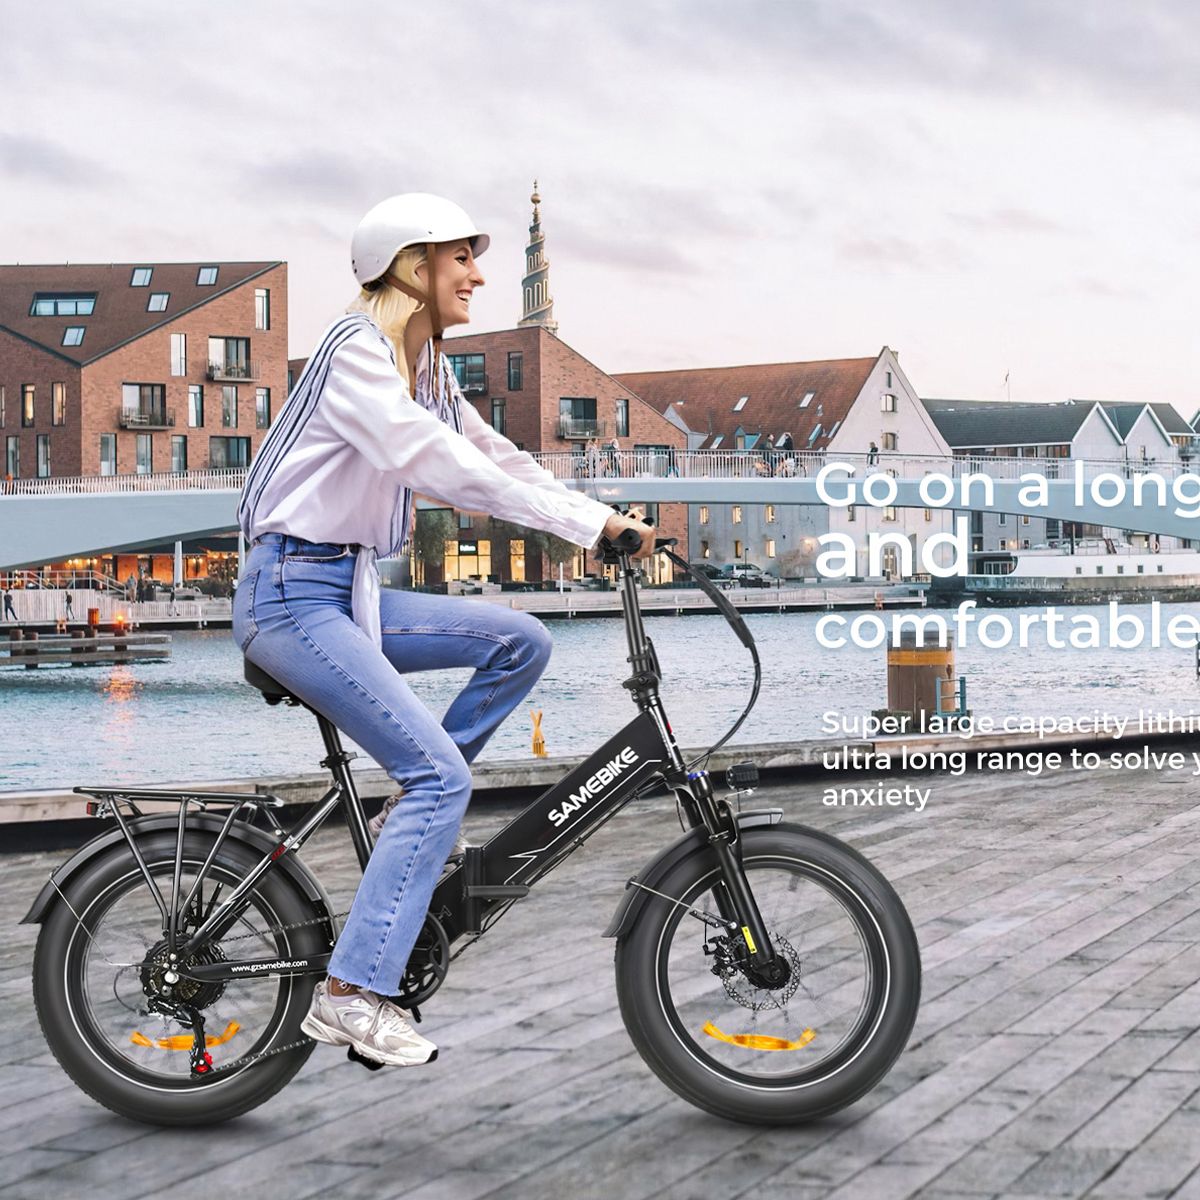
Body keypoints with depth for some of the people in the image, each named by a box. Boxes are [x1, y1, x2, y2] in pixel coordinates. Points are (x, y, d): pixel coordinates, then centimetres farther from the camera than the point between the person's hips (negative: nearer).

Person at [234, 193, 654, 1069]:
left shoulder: (427, 366, 14)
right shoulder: (356, 350, -15)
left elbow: (492, 457, 15)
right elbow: (439, 466, -27)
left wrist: (608, 521, 3)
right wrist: (588, 523, -28)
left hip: (349, 592, 9)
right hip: (293, 594, -9)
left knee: (521, 642, 1)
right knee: (442, 775, -17)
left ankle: (415, 808, 10)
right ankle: (352, 995, -16)